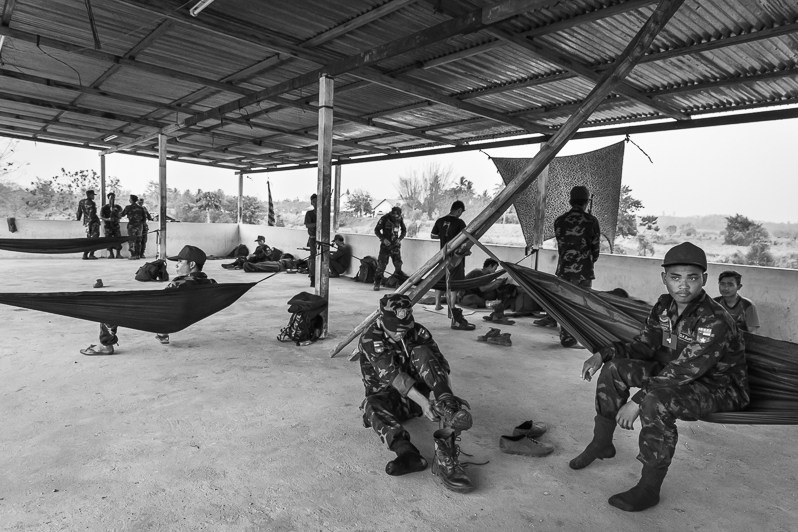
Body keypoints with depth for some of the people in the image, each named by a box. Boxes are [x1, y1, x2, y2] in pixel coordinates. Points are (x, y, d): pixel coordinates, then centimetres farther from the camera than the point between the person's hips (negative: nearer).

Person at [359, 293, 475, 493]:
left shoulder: (419, 332, -8)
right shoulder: (370, 338, -18)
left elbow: (439, 363, -13)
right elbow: (392, 374, -29)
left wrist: (445, 397, -31)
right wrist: (423, 401, -39)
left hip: (416, 393, 2)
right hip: (388, 397, -2)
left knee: (421, 352, -23)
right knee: (371, 406, -36)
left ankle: (449, 409, -39)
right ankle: (407, 454, -54)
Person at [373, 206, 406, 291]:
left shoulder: (400, 219, 0)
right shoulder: (384, 218, -11)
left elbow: (404, 230, 13)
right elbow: (376, 230, -5)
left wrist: (399, 239, -5)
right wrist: (383, 239, -17)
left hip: (395, 244, 3)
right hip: (386, 244, -3)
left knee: (398, 264, -1)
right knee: (381, 264, -6)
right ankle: (377, 283, 3)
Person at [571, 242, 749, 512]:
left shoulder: (715, 322, -29)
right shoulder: (665, 305, -5)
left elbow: (683, 371, -33)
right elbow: (645, 344, 3)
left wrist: (637, 401, -35)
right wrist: (604, 353, -13)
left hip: (718, 388, -8)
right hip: (675, 372, 8)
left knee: (655, 401, -35)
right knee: (615, 368, -7)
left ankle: (649, 489, -19)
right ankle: (601, 444, 10)